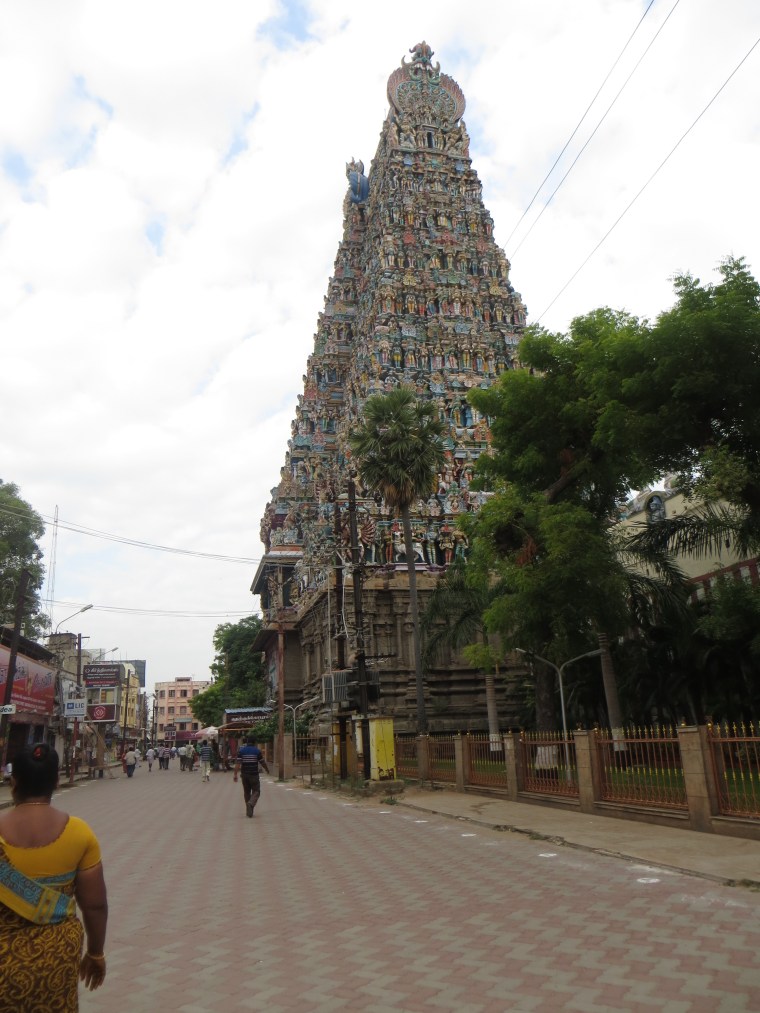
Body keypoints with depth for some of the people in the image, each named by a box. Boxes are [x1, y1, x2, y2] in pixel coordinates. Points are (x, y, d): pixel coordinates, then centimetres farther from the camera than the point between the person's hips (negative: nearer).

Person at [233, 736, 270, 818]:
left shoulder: (241, 750, 0)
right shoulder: (257, 751, -5)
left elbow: (237, 763, -9)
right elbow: (263, 763, 2)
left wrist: (235, 774, -10)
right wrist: (267, 770, 20)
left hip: (244, 775, 3)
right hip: (254, 774, -3)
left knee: (246, 792, 16)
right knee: (256, 792, 3)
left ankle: (248, 811, 21)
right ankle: (251, 804, -24)